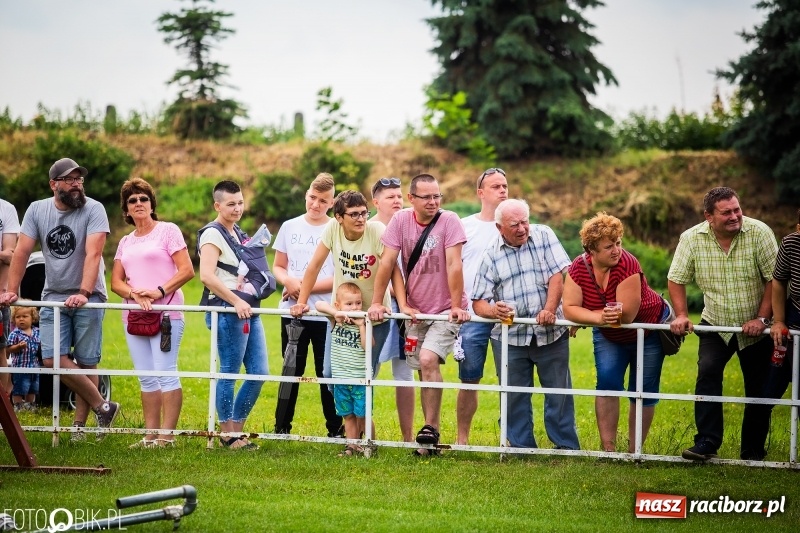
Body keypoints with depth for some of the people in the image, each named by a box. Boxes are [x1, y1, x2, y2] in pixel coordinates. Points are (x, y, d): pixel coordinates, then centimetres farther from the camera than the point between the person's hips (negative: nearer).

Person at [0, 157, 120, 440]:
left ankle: (79, 424, 10)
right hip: (53, 297, 3)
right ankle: (102, 406, 1)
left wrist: (83, 294, -31)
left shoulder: (93, 210, -11)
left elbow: (93, 254, -21)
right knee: (53, 359, -11)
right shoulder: (37, 210, 2)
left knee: (86, 363, -2)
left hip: (88, 298, -3)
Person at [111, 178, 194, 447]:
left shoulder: (168, 231, 3)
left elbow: (187, 271, -5)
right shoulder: (125, 242, 20)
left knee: (165, 373, -11)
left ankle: (167, 435, -12)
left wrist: (159, 292, -15)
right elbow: (116, 281, 13)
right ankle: (151, 434, 5)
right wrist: (135, 294, -8)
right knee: (146, 378, 5)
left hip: (166, 313, -6)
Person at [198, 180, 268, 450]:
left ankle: (237, 428, 17)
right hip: (227, 309, -9)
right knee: (229, 373, -4)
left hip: (248, 308, 9)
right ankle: (227, 434, 4)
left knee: (259, 372, 7)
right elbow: (206, 275, -22)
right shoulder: (212, 235, -8)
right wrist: (236, 301, -25)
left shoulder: (237, 233, 19)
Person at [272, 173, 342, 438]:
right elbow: (278, 267, 14)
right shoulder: (290, 227, 8)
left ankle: (336, 430, 9)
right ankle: (281, 427, 13)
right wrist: (289, 282, -8)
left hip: (326, 314, -3)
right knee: (291, 371, 8)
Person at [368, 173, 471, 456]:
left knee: (428, 360, -22)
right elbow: (388, 262, -2)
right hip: (415, 311, 4)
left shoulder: (449, 221, -13)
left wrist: (456, 306, -20)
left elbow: (454, 265, -17)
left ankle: (430, 428, -15)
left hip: (445, 310, -4)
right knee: (424, 370, 6)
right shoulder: (400, 220, -3)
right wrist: (376, 302, -3)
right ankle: (431, 436, 14)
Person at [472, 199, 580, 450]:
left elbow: (557, 276, -7)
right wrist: (493, 311, -24)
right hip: (509, 337, 0)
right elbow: (478, 300, -2)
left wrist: (549, 310, -21)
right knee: (514, 395, 4)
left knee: (559, 391, 4)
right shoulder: (491, 253, 1)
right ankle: (522, 449, 14)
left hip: (550, 332, 0)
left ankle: (568, 448, 12)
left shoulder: (543, 236, 2)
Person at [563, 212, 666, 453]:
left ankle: (634, 451, 12)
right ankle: (608, 448, -10)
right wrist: (598, 318, -40)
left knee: (643, 392, 1)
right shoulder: (578, 268, -21)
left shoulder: (627, 265, -34)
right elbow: (569, 308, -23)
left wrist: (586, 316, -29)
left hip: (649, 331, -3)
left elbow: (626, 315, -35)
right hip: (609, 337, 3)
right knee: (607, 383, -13)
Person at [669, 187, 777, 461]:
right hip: (715, 325, 1)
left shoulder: (759, 233, -15)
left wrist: (762, 318, -17)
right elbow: (676, 279, 0)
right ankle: (707, 443, -20)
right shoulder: (692, 238, -9)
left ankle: (753, 452, 14)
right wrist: (681, 315, -11)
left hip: (755, 328, -1)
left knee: (759, 388, 3)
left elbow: (775, 278, -13)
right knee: (707, 373, -20)